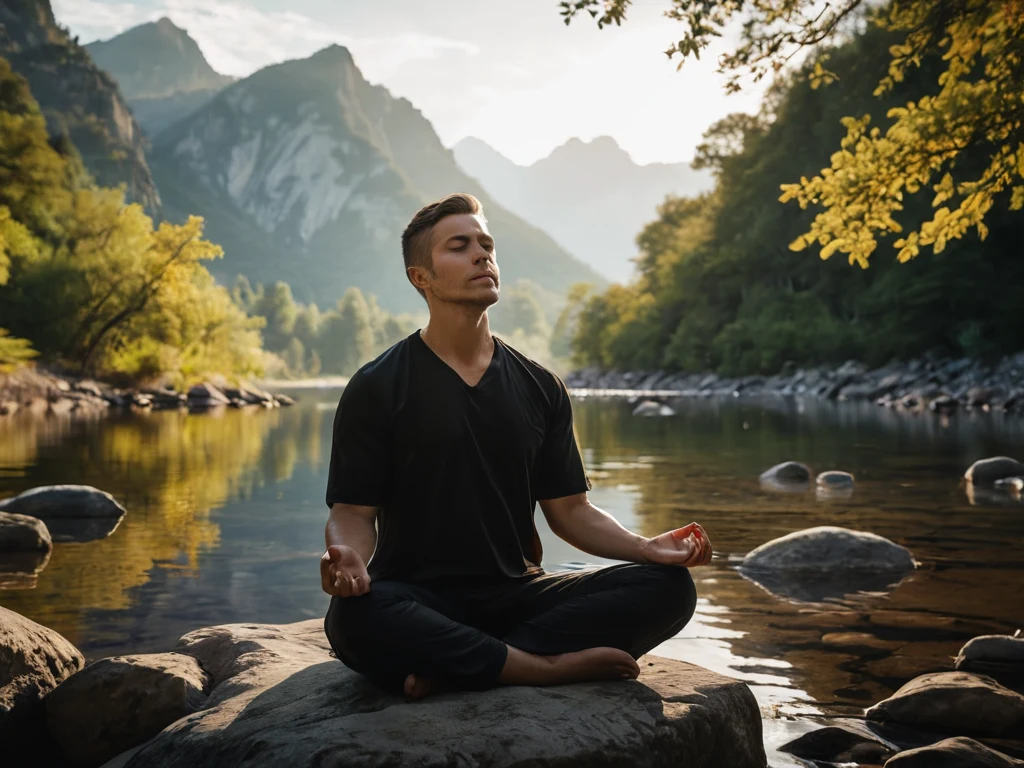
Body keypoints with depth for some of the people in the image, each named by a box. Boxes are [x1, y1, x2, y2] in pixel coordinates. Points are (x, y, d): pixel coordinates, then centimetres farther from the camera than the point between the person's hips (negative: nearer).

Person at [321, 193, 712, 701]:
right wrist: (348, 556, -28)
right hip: (417, 597, -4)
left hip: (516, 593, 4)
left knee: (668, 587, -17)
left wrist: (645, 547, -8)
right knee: (353, 619, -38)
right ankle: (554, 666, -23)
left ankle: (452, 668, -24)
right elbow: (353, 511, -3)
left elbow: (568, 509, 11)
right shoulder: (377, 388, 0)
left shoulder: (539, 388, 12)